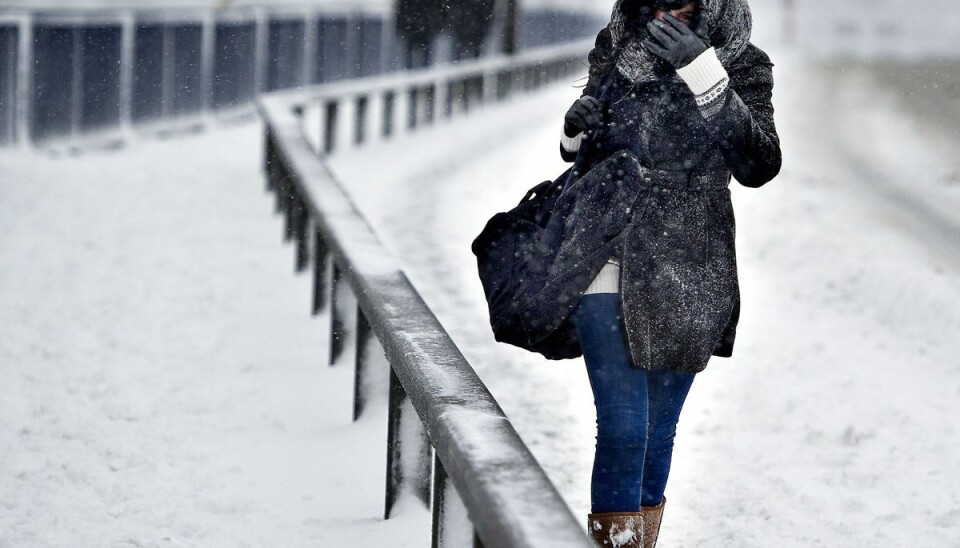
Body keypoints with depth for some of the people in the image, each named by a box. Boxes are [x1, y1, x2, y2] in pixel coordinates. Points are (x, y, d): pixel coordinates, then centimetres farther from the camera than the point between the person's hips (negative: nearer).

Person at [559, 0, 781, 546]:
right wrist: (576, 133, -6)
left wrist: (706, 78, -26)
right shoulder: (618, 50, 3)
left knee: (659, 429, 10)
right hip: (610, 262, 0)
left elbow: (759, 166, -17)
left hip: (686, 275, 0)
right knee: (623, 426, -11)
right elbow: (579, 150, 19)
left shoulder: (741, 66, -2)